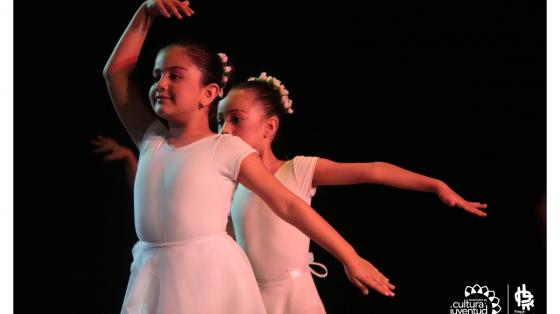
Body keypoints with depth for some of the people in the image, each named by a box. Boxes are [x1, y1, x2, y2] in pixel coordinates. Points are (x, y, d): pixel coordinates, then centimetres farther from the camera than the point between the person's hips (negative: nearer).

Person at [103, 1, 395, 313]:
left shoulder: (226, 148, -4)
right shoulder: (152, 141, 11)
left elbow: (288, 204, -4)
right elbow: (116, 70, 15)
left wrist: (350, 258, -5)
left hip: (211, 278, -5)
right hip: (153, 281, 5)